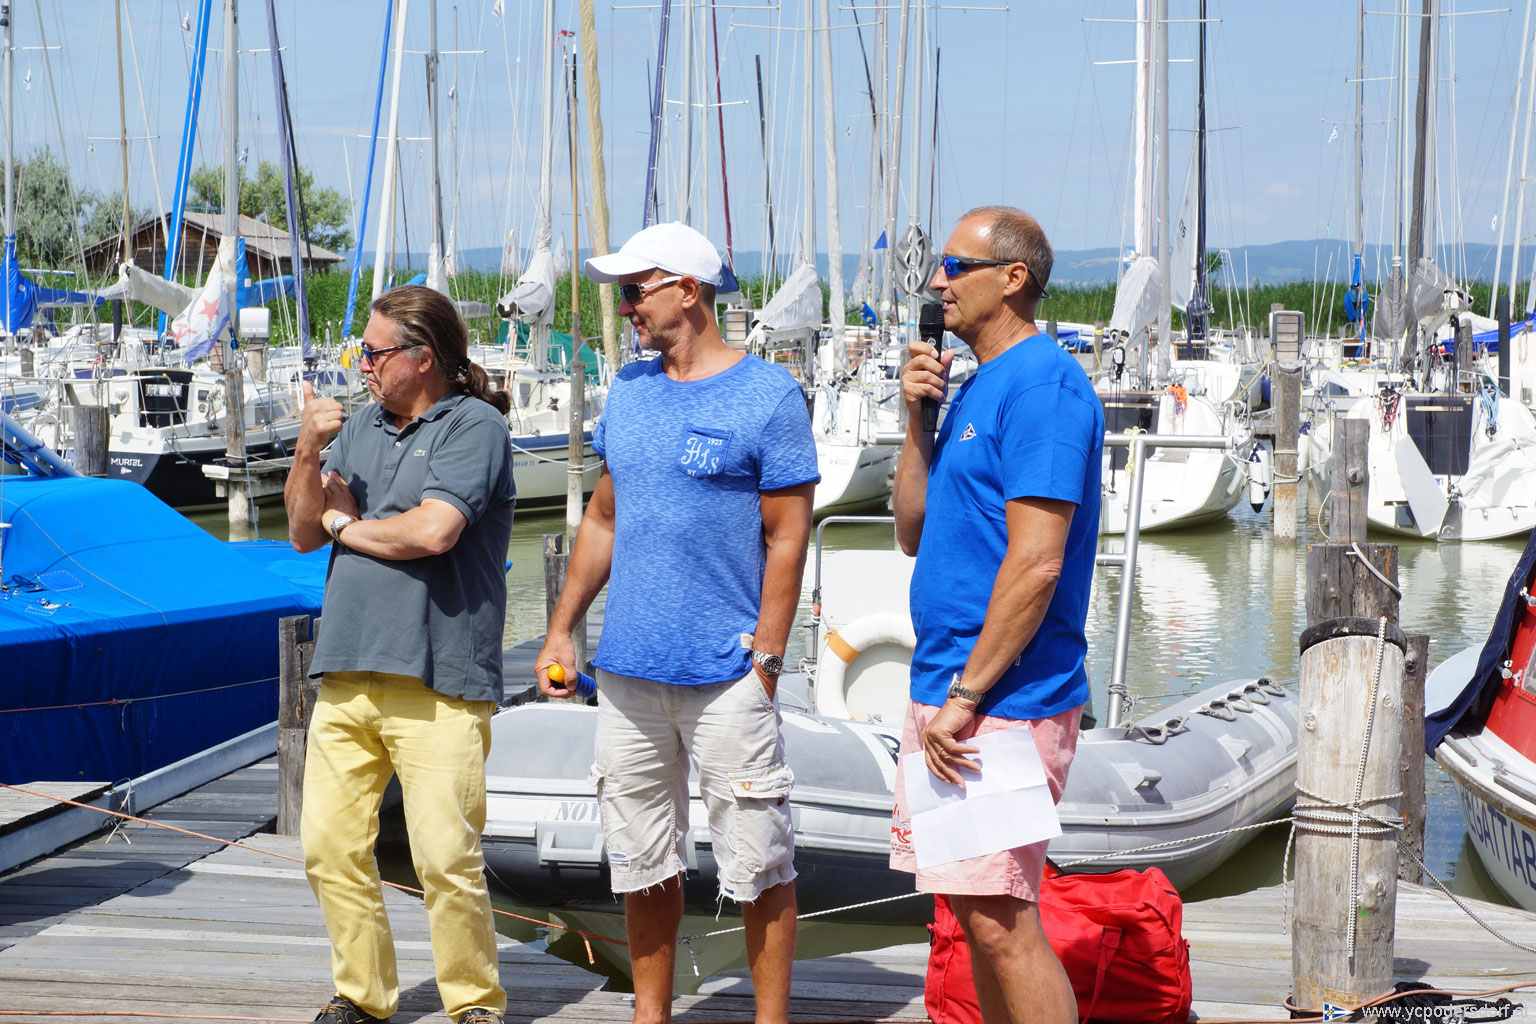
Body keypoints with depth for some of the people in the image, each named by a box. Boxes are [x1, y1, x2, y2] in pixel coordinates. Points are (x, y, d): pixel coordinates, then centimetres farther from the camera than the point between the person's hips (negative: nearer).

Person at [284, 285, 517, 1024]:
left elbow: (433, 530, -18)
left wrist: (347, 524, -1)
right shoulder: (362, 429, 19)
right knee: (329, 846, 6)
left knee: (446, 859, -8)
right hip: (348, 674, 7)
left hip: (435, 678, -7)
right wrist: (307, 451, -1)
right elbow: (303, 533, 16)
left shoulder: (474, 425, -4)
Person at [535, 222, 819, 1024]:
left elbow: (787, 539, -7)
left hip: (726, 676, -6)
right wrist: (561, 629, 13)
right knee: (642, 865, 12)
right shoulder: (628, 392, 12)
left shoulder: (768, 395, -6)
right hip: (627, 670, 6)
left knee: (757, 866, 0)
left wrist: (765, 658, -12)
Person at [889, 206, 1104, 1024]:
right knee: (974, 908, 13)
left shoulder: (1043, 384, -14)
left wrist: (965, 696, -20)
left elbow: (1036, 564, -21)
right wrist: (916, 418, 5)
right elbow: (915, 535, 17)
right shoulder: (976, 385, 16)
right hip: (946, 687, 10)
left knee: (1000, 918, -8)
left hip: (1002, 701, -10)